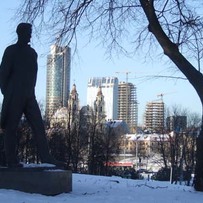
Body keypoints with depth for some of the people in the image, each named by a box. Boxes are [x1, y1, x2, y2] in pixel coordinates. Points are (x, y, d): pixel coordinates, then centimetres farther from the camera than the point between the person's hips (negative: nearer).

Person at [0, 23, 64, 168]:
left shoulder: (32, 52, 16)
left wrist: (30, 90, 12)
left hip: (29, 96, 6)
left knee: (39, 126, -3)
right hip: (14, 97, -6)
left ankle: (46, 158, -6)